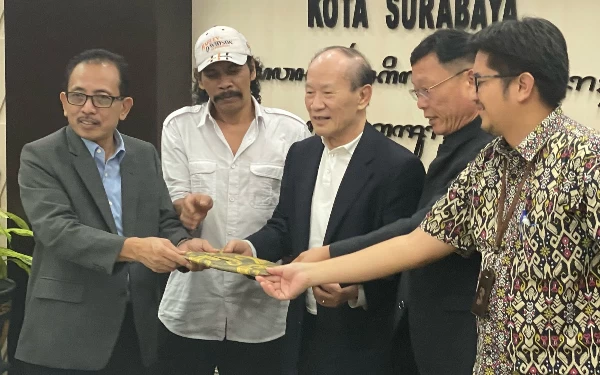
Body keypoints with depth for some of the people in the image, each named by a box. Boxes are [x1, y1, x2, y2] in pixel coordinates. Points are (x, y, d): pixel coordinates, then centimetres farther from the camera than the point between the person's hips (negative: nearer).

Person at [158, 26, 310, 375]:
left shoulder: (291, 130, -1)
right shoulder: (179, 126, 3)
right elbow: (172, 204, -1)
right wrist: (188, 207, -23)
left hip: (263, 311, -1)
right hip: (191, 307, 1)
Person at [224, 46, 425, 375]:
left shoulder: (399, 166, -14)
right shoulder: (300, 154, 8)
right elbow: (284, 226, 13)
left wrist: (357, 291, -31)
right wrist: (251, 248, -6)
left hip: (360, 339, -6)